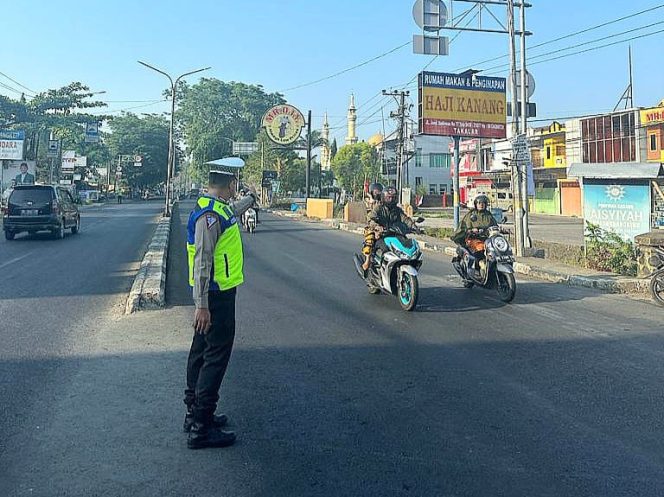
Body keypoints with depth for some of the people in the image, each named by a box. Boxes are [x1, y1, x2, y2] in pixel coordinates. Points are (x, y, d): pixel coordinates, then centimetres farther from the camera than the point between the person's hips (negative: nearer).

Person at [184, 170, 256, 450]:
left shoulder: (220, 209, 10)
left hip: (211, 293, 11)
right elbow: (202, 261, -25)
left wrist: (250, 200, 55)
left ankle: (195, 413, 30)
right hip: (216, 294, -11)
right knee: (216, 356, -6)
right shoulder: (209, 215, -21)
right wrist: (202, 305, -27)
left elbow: (233, 212, 36)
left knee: (202, 351, 17)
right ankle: (201, 428, 1)